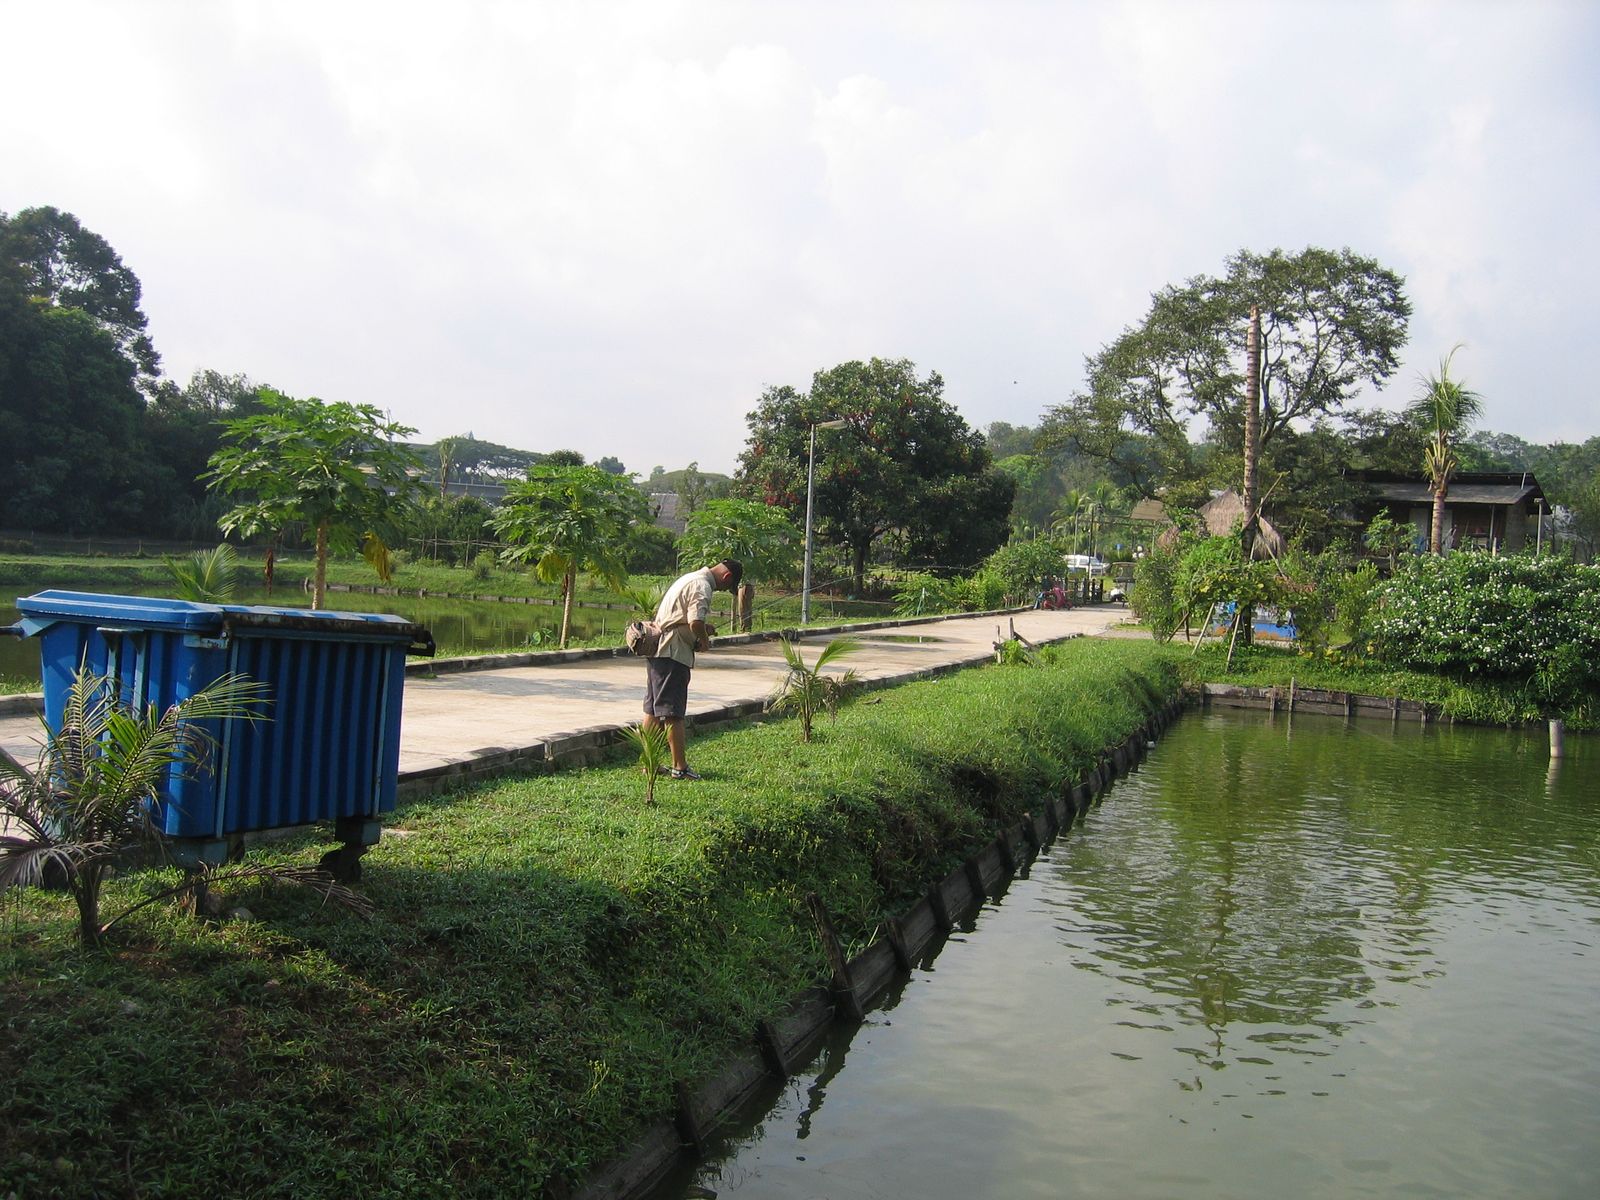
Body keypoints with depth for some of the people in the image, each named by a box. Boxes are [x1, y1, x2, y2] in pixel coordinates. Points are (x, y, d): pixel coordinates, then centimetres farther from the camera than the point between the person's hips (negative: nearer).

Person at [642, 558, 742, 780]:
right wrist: (704, 640, -7)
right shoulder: (702, 586, -13)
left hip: (657, 651, 10)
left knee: (653, 710, 12)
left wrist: (704, 628, 16)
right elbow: (695, 622, -26)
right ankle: (680, 767, 0)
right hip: (673, 654, -10)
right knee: (673, 712, -5)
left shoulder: (691, 578, 19)